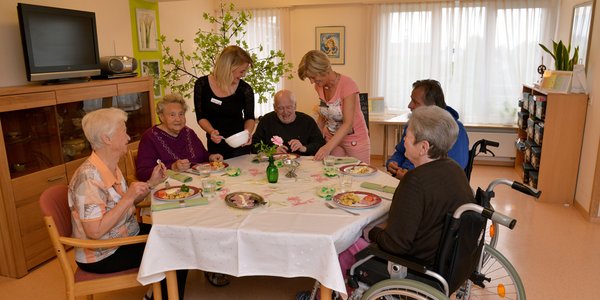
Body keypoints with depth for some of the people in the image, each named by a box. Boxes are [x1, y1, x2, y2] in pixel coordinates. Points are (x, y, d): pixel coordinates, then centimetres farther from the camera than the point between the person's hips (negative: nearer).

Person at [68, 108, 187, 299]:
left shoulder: (112, 168, 2)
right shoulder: (88, 176, -26)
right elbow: (95, 231, -28)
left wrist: (151, 183, -2)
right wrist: (128, 197, -29)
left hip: (125, 236, 9)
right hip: (102, 256, -9)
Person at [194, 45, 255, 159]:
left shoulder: (245, 89, -10)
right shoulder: (202, 84, -9)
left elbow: (249, 118, 1)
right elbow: (201, 117, -3)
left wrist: (248, 132, -20)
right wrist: (211, 131, -22)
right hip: (215, 145, 1)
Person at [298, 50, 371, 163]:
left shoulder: (347, 84, -22)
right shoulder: (319, 86, -2)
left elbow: (348, 124, -27)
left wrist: (328, 147, -35)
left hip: (355, 140, -5)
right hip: (333, 139, 5)